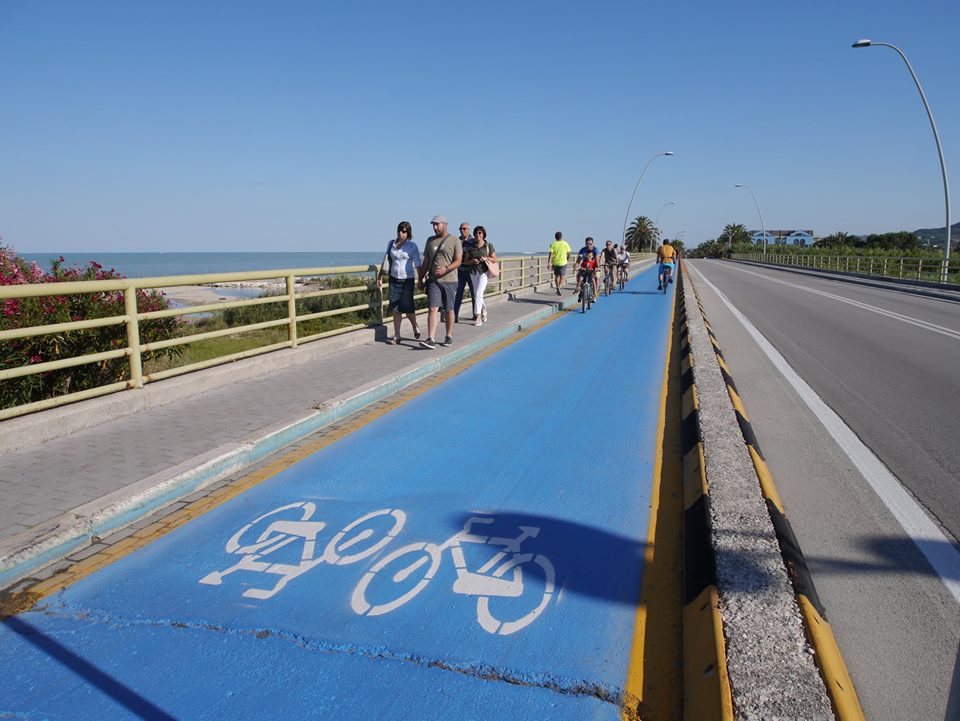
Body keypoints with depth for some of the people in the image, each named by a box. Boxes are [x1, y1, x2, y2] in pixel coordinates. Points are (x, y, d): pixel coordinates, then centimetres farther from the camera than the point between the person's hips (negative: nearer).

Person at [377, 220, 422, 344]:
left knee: (407, 307, -6)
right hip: (394, 279, 4)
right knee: (396, 309, 2)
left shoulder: (412, 246, -2)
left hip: (408, 280, -4)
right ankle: (396, 336, 7)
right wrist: (380, 276, 15)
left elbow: (418, 265, -2)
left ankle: (415, 327, 23)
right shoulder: (391, 244, 9)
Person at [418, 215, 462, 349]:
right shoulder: (430, 240, 12)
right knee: (432, 309, -9)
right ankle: (431, 340, -16)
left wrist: (446, 269, -24)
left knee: (449, 310, 7)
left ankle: (449, 337, 22)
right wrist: (421, 279, 13)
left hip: (449, 281, -2)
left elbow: (458, 261, -8)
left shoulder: (454, 241, -1)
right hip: (433, 280, 3)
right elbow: (426, 262, 16)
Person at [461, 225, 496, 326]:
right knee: (476, 295, 12)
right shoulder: (470, 247, 4)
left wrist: (486, 258, -14)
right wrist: (472, 261, -15)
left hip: (484, 272, -4)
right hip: (473, 272, 4)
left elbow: (494, 259, 4)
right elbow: (465, 261, 5)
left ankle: (478, 316, -13)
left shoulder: (489, 246, -1)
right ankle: (483, 309, 38)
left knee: (478, 294, -16)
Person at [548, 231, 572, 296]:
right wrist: (567, 260, 18)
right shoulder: (565, 244, -1)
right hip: (563, 263, -1)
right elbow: (569, 254, 2)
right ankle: (559, 287, -16)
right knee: (562, 277, 5)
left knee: (557, 276, 16)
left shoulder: (553, 244, -4)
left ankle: (558, 289, 17)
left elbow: (551, 254, -13)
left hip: (555, 263, 1)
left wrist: (549, 262, -13)